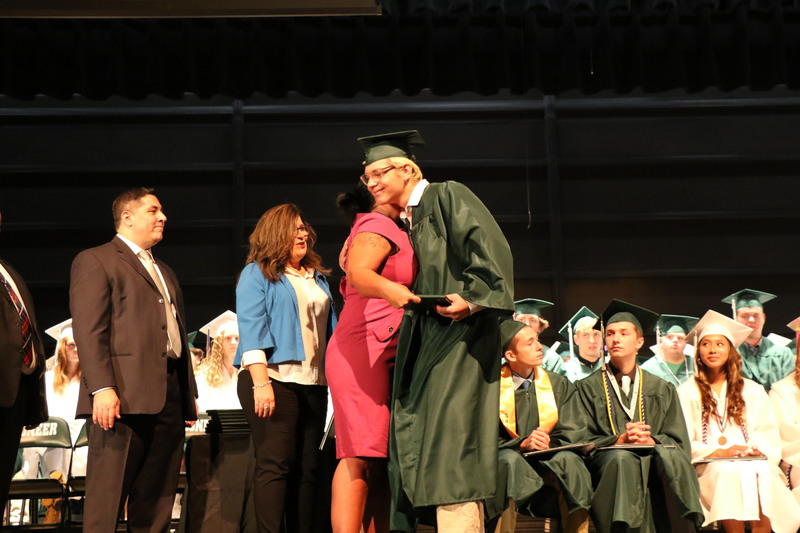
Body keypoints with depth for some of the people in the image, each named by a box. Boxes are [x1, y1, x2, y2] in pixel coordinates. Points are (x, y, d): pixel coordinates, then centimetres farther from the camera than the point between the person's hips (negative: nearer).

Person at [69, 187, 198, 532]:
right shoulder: (95, 260, 2)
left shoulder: (165, 272, 27)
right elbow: (88, 331, -10)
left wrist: (190, 394, 16)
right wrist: (101, 388, -21)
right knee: (107, 497, -7)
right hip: (124, 394, -8)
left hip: (169, 394, 8)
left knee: (157, 501, 8)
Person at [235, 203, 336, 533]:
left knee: (307, 468, 4)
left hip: (313, 383, 6)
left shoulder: (317, 277, 20)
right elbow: (251, 330, -7)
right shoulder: (257, 274, 3)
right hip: (274, 379, -6)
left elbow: (331, 329, 21)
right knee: (275, 464, -11)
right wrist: (261, 383, -18)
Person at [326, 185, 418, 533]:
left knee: (380, 460, 2)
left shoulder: (383, 227, 25)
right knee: (361, 455, -18)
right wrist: (387, 289, -42)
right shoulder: (378, 225, -5)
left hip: (382, 357, 10)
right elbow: (358, 272, -23)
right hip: (363, 351, -10)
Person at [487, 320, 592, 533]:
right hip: (503, 467, -2)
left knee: (568, 460, -30)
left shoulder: (560, 385, 12)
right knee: (510, 459, -36)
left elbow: (572, 435, 4)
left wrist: (549, 443, -17)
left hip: (551, 467, 2)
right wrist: (522, 444, -21)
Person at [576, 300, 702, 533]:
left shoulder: (662, 390, 21)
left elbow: (678, 442, 12)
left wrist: (651, 440, -10)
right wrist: (620, 440, -12)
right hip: (606, 464, -1)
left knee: (670, 456, -33)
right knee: (622, 458, -37)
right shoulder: (588, 388, 16)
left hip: (655, 459, 2)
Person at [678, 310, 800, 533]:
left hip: (753, 464, 2)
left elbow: (769, 435, 14)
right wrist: (717, 452, -13)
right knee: (730, 472, -37)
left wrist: (757, 450, -8)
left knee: (761, 473, -35)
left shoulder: (753, 391, 21)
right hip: (708, 467, -1)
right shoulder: (687, 393, 13)